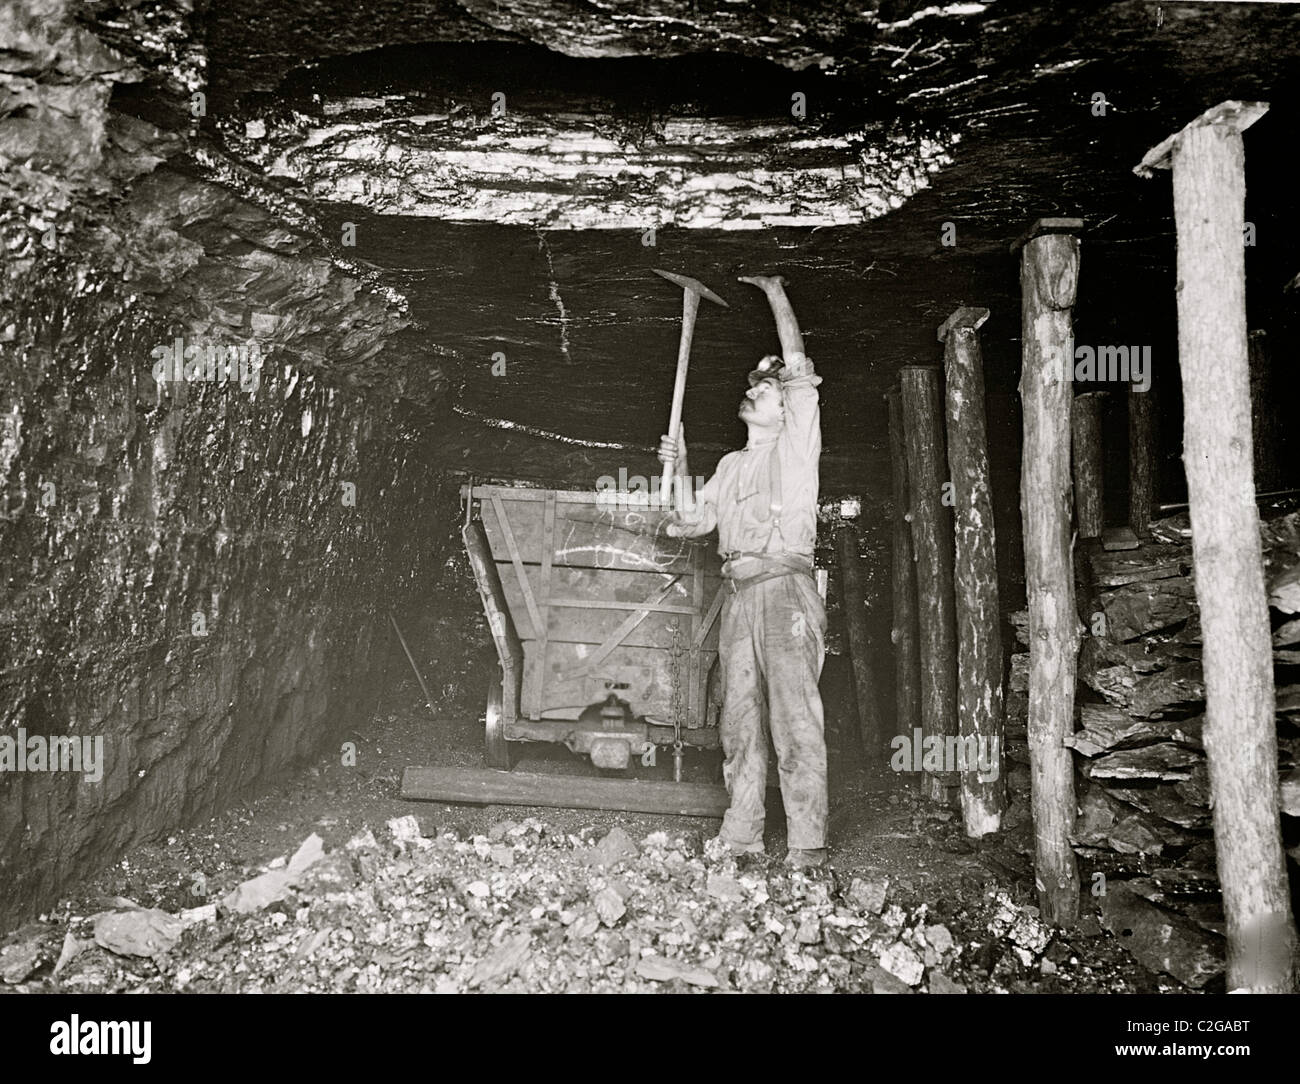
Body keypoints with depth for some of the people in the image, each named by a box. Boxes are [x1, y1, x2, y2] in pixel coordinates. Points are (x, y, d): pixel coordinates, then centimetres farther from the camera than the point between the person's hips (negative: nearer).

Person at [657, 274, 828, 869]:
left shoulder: (797, 443, 9)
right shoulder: (731, 464, 25)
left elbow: (799, 367, -1)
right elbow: (686, 525, 23)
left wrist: (774, 289, 6)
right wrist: (678, 473, 8)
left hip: (784, 589, -6)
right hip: (738, 596, 6)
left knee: (796, 721, -9)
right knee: (739, 721, 6)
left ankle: (808, 844, -6)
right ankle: (741, 834, 12)